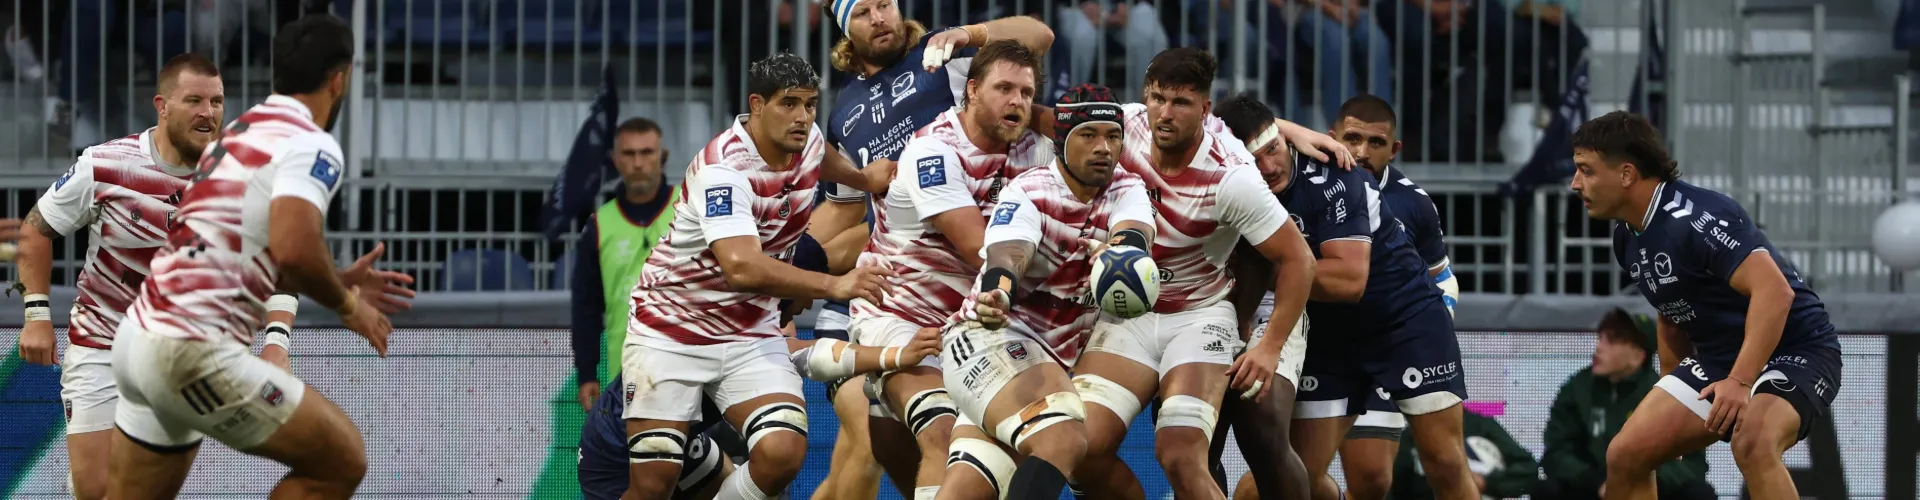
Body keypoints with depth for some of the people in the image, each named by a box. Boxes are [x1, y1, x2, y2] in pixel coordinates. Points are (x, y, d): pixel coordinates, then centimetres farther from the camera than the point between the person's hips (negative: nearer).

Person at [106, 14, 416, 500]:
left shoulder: (238, 133, 19)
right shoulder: (312, 146, -9)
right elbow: (294, 249, -25)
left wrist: (338, 281, 26)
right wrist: (347, 304, -6)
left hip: (140, 334, 9)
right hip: (191, 350, -9)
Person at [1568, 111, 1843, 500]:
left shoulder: (1696, 217, -25)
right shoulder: (1628, 237, 5)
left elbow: (1775, 291, -34)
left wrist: (1741, 382, -40)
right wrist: (1670, 402, 23)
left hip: (1794, 350, -9)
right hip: (1718, 360, 9)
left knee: (1752, 444, -37)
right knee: (1625, 455, 0)